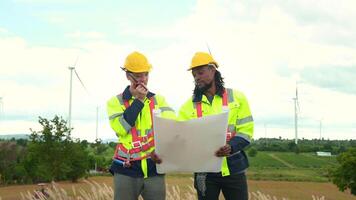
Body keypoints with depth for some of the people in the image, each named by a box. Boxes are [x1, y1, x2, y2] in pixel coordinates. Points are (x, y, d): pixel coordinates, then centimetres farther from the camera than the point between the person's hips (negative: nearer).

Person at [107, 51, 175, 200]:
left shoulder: (158, 100, 10)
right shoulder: (116, 102, 4)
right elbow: (120, 128, -13)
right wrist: (139, 100, -10)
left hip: (154, 167, 2)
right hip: (126, 168, -2)